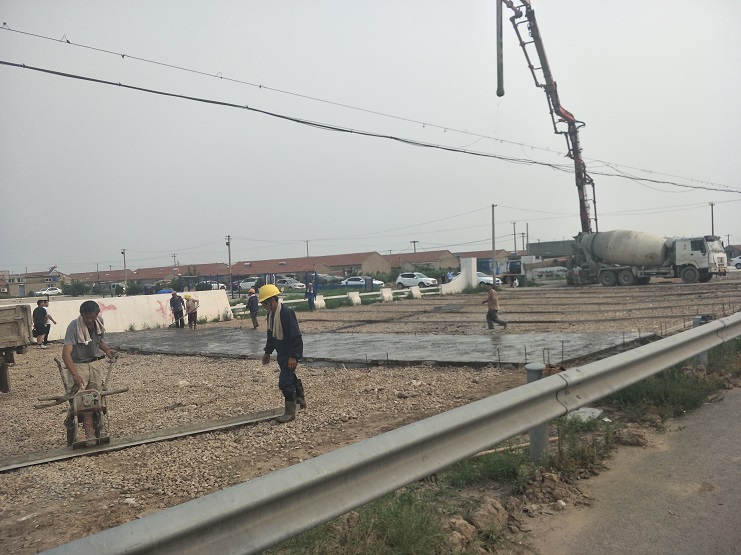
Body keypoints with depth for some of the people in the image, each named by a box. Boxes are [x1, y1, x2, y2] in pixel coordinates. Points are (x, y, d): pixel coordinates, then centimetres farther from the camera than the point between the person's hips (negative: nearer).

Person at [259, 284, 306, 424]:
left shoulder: (286, 313, -24)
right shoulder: (270, 314, 5)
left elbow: (295, 336, -25)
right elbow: (271, 334, 18)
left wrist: (293, 356, -26)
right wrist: (268, 352, 21)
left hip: (291, 353, -9)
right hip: (281, 353, 9)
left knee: (284, 381, -10)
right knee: (290, 377, 21)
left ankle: (290, 411, 2)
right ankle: (300, 398, 43)